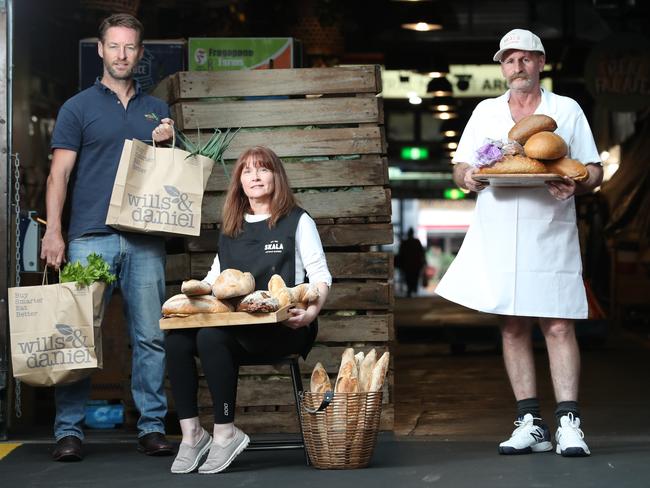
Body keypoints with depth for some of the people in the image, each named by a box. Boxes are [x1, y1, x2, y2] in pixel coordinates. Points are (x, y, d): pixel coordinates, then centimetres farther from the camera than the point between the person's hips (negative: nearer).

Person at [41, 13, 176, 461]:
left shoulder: (157, 110, 18)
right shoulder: (79, 108, 7)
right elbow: (60, 174, 1)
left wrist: (167, 143, 1)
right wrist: (54, 231, -10)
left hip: (145, 241, 3)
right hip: (91, 238, -3)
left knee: (151, 337, 2)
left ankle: (153, 426, 9)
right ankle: (69, 430, 3)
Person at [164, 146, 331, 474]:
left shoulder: (297, 221, 9)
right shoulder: (231, 229, 23)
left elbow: (320, 275, 2)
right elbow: (214, 278, 26)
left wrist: (312, 310, -18)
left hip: (282, 326, -5)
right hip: (235, 324, 5)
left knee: (211, 337, -33)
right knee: (176, 338, -24)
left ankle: (225, 433, -24)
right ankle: (190, 433, -22)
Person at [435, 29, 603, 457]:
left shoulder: (567, 110, 9)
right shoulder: (485, 112, 17)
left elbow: (594, 171, 5)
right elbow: (460, 167, 16)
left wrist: (574, 186, -17)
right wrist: (468, 176, -8)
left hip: (551, 236, -3)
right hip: (499, 240, 3)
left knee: (559, 326, -9)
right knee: (513, 328, 2)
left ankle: (568, 423, -8)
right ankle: (530, 424, 7)